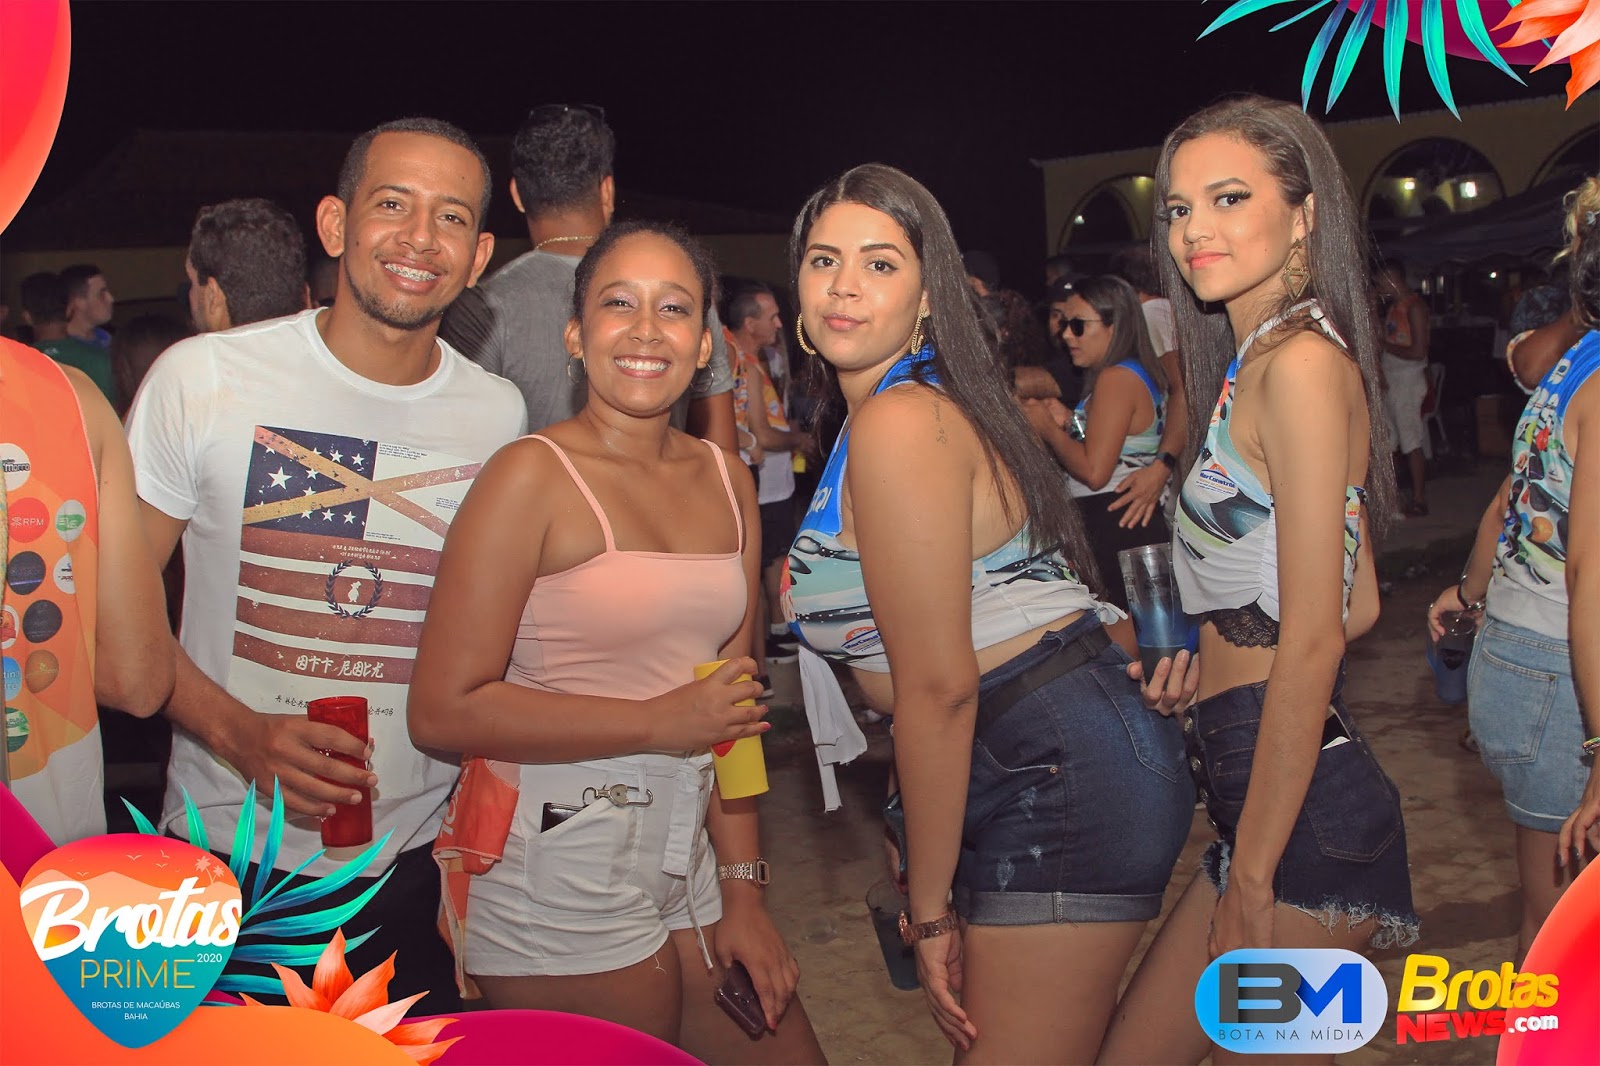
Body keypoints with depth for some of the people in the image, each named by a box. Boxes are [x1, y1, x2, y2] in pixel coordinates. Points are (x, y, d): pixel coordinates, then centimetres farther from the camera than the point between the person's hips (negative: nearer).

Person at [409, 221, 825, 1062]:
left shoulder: (727, 483, 8)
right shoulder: (533, 475, -11)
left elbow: (732, 701, 12)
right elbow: (444, 714, -17)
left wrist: (742, 889, 7)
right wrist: (660, 723, -15)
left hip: (687, 865, 6)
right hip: (559, 888, -6)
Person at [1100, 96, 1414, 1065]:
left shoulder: (1299, 361, -15)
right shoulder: (1260, 360, 14)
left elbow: (1310, 648, -19)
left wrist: (1249, 882, -17)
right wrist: (1213, 653, 7)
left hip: (1300, 813, -10)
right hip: (1268, 788, 10)